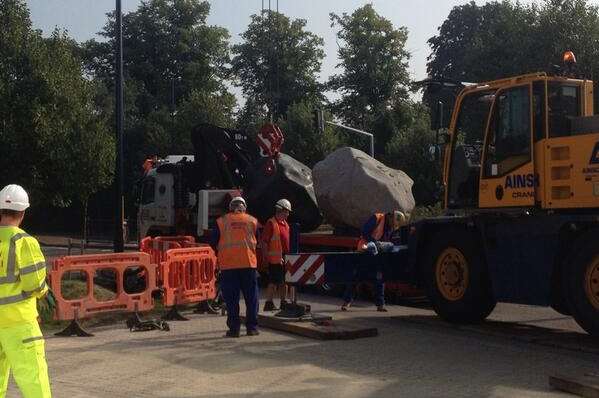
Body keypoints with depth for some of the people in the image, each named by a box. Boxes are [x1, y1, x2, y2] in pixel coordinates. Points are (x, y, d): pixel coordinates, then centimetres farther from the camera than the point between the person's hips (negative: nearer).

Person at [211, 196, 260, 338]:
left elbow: (213, 243, 8)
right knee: (251, 297, 9)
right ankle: (252, 327, 10)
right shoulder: (252, 221, 8)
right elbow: (257, 242, 16)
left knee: (231, 299, 4)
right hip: (248, 263, 1)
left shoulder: (221, 221, 4)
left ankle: (234, 328, 4)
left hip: (228, 264, 0)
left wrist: (219, 256, 25)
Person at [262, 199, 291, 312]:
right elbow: (264, 241, -14)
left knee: (284, 281, 13)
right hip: (275, 259, -8)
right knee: (273, 282, -6)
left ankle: (283, 302, 21)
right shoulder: (271, 223, -11)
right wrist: (265, 256, -17)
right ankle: (269, 303, 0)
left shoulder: (285, 224, 16)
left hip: (285, 259, 8)